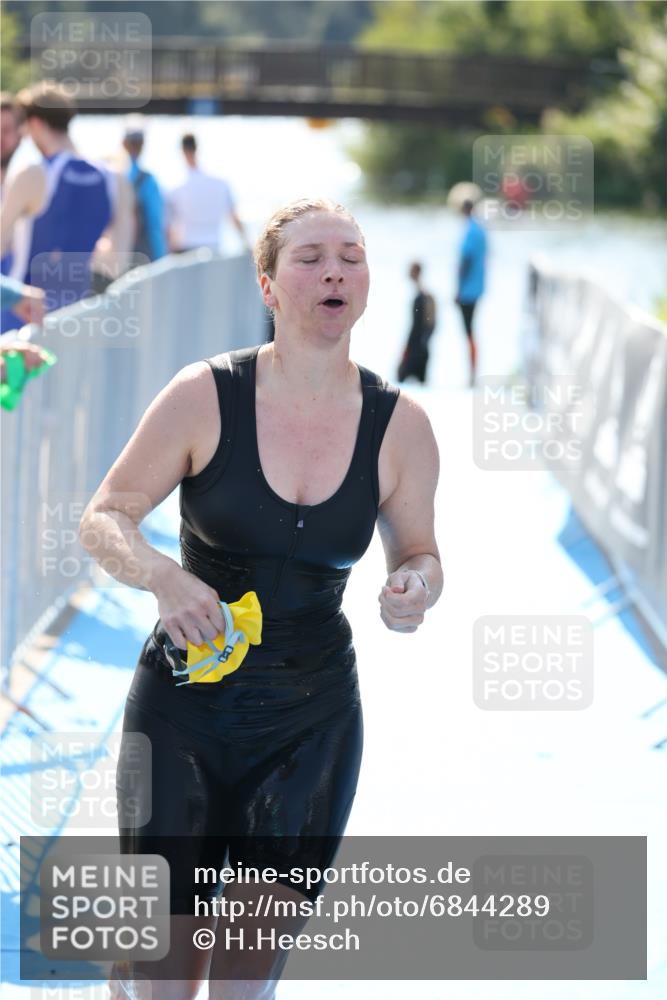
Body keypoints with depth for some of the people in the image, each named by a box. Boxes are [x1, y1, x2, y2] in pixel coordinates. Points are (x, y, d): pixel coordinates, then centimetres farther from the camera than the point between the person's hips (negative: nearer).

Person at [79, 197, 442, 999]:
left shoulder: (399, 426, -5)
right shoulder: (204, 397, -11)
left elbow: (419, 555, 9)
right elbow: (101, 521, -6)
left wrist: (415, 588, -16)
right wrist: (161, 576, -27)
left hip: (311, 720, 1)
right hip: (183, 705, -1)